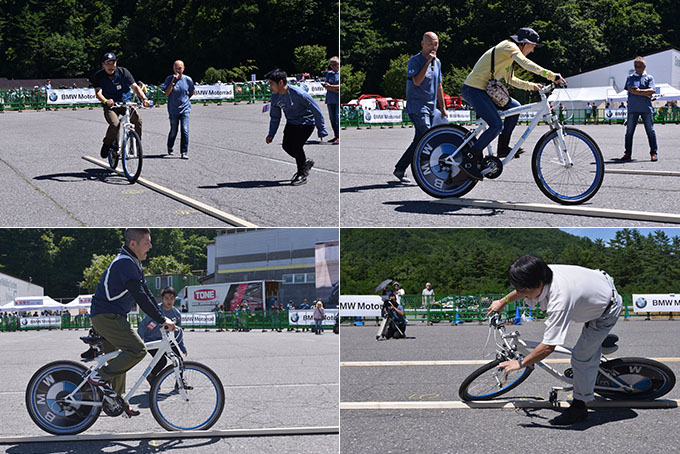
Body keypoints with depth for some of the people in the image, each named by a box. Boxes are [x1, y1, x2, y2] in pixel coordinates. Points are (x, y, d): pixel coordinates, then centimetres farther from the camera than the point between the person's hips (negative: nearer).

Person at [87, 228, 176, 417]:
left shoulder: (134, 264, 16)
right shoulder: (125, 262, -18)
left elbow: (146, 294, 17)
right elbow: (140, 297, -24)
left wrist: (163, 319, 10)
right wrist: (162, 320, -22)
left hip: (113, 317, 11)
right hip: (106, 316, -11)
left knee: (120, 360, 16)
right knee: (138, 350, -20)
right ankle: (99, 376, -11)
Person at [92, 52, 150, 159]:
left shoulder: (123, 72, -5)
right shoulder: (98, 76, -8)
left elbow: (135, 86, -10)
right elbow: (98, 92, -21)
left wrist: (144, 98, -28)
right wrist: (106, 101, -44)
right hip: (110, 106, -2)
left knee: (138, 119, -26)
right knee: (115, 124, -31)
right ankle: (107, 144, -3)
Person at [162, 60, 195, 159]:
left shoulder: (188, 80, -1)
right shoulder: (169, 79, -5)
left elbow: (191, 92, 17)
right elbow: (167, 93, -17)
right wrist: (173, 81, -22)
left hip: (185, 109, 0)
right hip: (173, 109, 0)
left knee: (185, 130, -13)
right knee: (173, 131, 9)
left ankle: (184, 152, -9)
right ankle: (170, 147, 37)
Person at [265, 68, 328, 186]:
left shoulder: (298, 94, -29)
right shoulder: (275, 96, -9)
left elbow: (316, 111, -21)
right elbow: (275, 117, 7)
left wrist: (322, 131, -18)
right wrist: (271, 134, -1)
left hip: (306, 122, -7)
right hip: (291, 122, 7)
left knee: (296, 145, -19)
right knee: (286, 146, -3)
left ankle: (302, 175, -1)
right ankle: (306, 162, 23)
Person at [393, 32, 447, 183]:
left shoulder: (437, 62, 14)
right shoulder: (415, 60, -8)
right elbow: (417, 81, -22)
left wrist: (442, 107, 20)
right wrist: (428, 62, -21)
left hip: (430, 107, 7)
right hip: (417, 107, -7)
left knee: (420, 141, 6)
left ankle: (400, 169, 14)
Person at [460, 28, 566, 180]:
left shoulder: (509, 52, 23)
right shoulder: (509, 46, -9)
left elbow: (511, 80, 31)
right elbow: (526, 63, -26)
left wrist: (531, 86, 20)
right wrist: (550, 75, -31)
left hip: (482, 90, 10)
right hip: (473, 89, -10)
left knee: (514, 106, 10)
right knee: (496, 125, -18)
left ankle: (503, 147, 10)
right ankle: (469, 159, -14)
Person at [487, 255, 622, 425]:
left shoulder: (559, 300, -43)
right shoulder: (542, 275, -21)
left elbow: (548, 346, -39)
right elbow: (525, 290, 7)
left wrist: (520, 363, -28)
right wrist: (502, 302, 17)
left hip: (606, 312, -8)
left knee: (581, 357, -4)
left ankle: (579, 407, 9)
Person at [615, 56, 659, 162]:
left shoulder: (649, 77, 10)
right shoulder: (630, 78, 12)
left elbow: (651, 91, -4)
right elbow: (631, 90, -4)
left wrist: (638, 90, -8)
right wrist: (645, 93, -6)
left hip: (646, 108, -1)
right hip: (632, 108, 1)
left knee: (650, 131, 0)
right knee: (629, 132, 1)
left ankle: (654, 153, 7)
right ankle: (628, 154, 7)